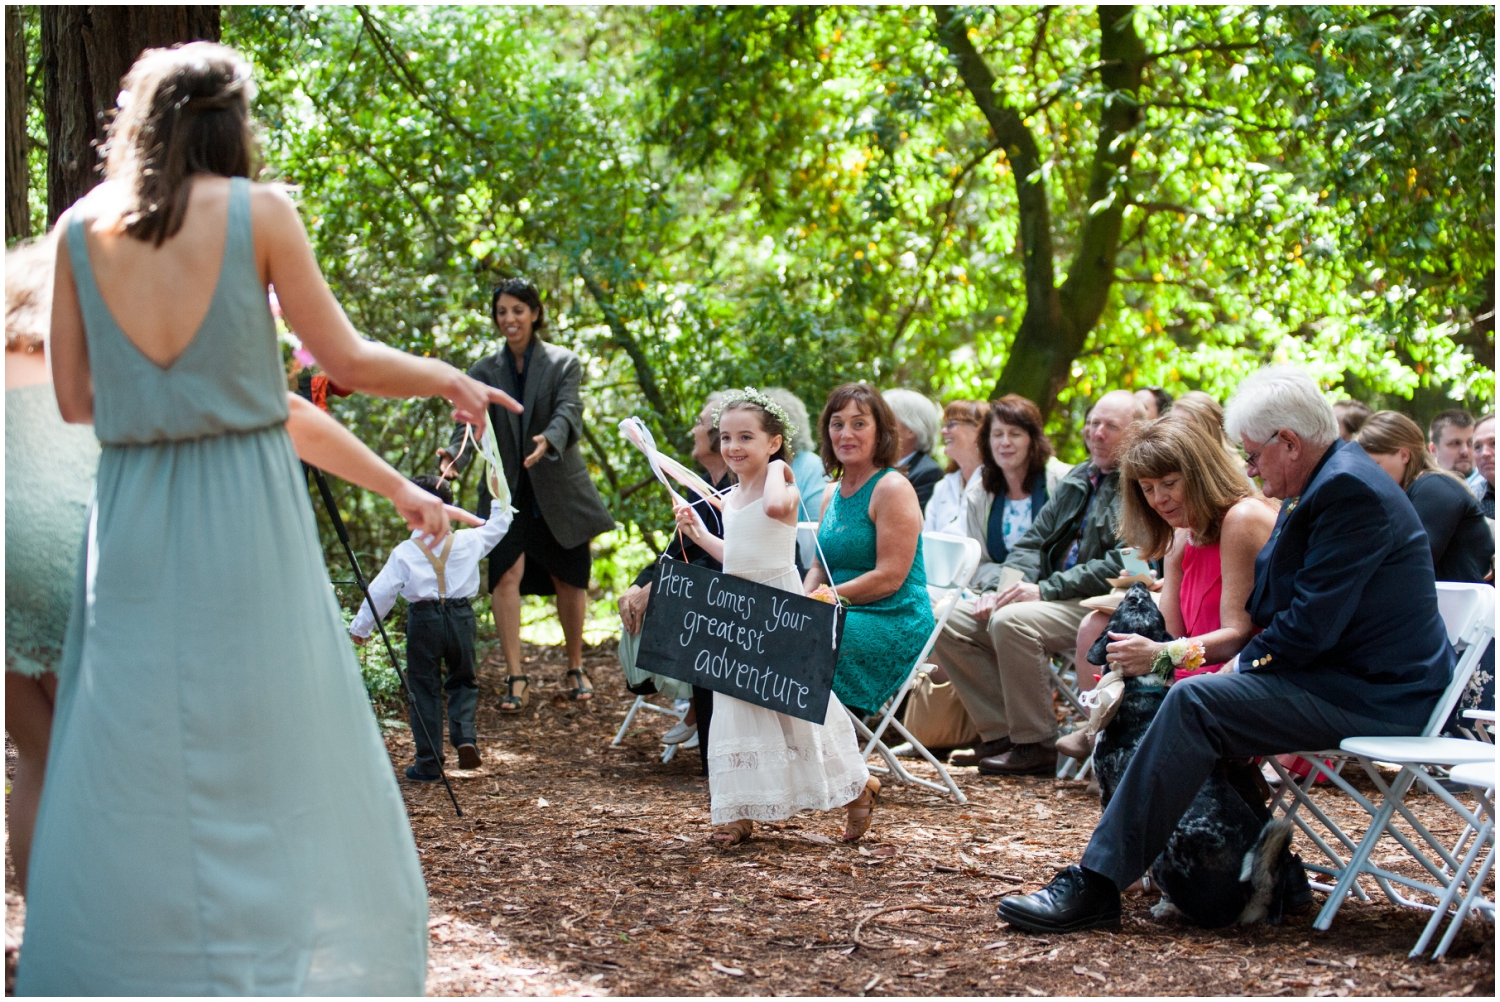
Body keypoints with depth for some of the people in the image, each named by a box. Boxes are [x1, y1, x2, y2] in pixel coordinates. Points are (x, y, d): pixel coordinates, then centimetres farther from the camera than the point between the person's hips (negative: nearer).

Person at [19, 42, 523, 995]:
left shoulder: (79, 228, 3)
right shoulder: (259, 211, -5)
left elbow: (73, 400, 7)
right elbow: (347, 360, -1)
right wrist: (450, 379, 16)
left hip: (131, 521, 3)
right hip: (248, 513, -3)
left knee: (128, 770, 7)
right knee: (268, 759, 6)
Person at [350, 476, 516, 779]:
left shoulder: (405, 552, -5)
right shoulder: (468, 542, 0)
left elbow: (381, 592, -2)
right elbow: (497, 526, 18)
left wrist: (360, 626, 8)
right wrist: (500, 501, 36)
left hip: (423, 620, -2)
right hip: (460, 616, 2)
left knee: (423, 689, 6)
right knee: (463, 681, 19)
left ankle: (429, 764, 7)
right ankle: (465, 735, -7)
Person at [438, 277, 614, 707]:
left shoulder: (563, 363, -1)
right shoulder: (484, 371, 5)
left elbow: (569, 413, -17)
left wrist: (548, 440, -40)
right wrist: (455, 454, -30)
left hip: (558, 490, -1)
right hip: (508, 491, 1)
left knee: (569, 579, 7)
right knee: (507, 575, -13)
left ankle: (576, 667, 25)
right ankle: (515, 676, -10)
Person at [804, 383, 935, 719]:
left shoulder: (893, 489, -9)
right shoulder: (832, 494, 17)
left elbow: (889, 578, -15)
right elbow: (820, 567, 19)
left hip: (895, 625, -8)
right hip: (845, 617, 8)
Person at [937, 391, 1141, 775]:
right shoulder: (1076, 480, 20)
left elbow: (1121, 566, -18)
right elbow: (1032, 542, 19)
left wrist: (1045, 590, -20)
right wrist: (1001, 588, -2)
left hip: (1103, 606, -9)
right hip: (1055, 598, 9)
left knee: (1011, 621, -33)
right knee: (952, 620, -6)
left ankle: (1037, 745, -19)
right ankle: (1001, 734, -4)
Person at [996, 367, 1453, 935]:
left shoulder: (1349, 492, -18)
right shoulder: (1328, 481, 16)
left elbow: (1310, 625, -23)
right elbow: (1263, 602, 20)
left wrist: (1242, 664, -10)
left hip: (1374, 696, -11)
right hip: (1358, 680, 11)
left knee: (1196, 702, -21)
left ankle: (1096, 886, -22)